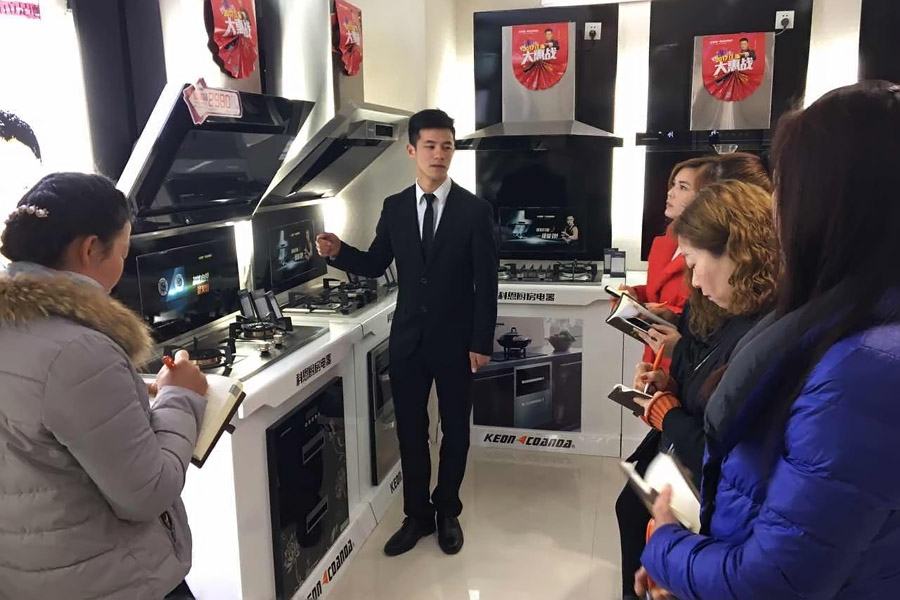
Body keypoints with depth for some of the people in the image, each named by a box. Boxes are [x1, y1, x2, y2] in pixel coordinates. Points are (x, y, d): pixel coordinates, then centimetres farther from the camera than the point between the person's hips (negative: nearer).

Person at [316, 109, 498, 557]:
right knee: (410, 431, 11)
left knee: (455, 430, 12)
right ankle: (417, 514, 29)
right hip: (408, 338, 3)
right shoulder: (394, 208, 2)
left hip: (456, 341, -2)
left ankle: (447, 512, 32)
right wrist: (338, 252, -12)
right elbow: (375, 265, 8)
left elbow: (486, 283, -8)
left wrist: (481, 342, -10)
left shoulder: (475, 210, -7)